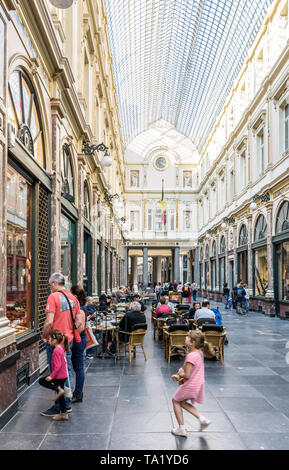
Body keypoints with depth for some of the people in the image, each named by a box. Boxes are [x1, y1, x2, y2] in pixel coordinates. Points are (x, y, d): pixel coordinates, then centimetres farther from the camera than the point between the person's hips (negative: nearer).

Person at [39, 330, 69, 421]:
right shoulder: (62, 348, 8)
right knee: (60, 396, 15)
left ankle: (58, 389, -8)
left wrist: (51, 376, -21)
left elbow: (57, 366, -25)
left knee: (41, 381, 0)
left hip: (59, 376, -9)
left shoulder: (56, 350, -21)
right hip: (63, 375, 9)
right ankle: (64, 414, 20)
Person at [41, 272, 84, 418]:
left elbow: (49, 321, -20)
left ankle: (59, 408, 10)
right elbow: (79, 322, 9)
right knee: (67, 372, 14)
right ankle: (67, 405, 23)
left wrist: (44, 336, -5)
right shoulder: (73, 298, 8)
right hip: (69, 340, 7)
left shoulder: (53, 297, -14)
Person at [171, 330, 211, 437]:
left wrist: (180, 374, -5)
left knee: (175, 401, 15)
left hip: (191, 385, -8)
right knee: (182, 402, 25)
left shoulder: (190, 356, -27)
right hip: (199, 384, 8)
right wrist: (178, 375, 7)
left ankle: (181, 429, 20)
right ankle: (202, 419, 20)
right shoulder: (200, 353, 2)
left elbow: (187, 375, -26)